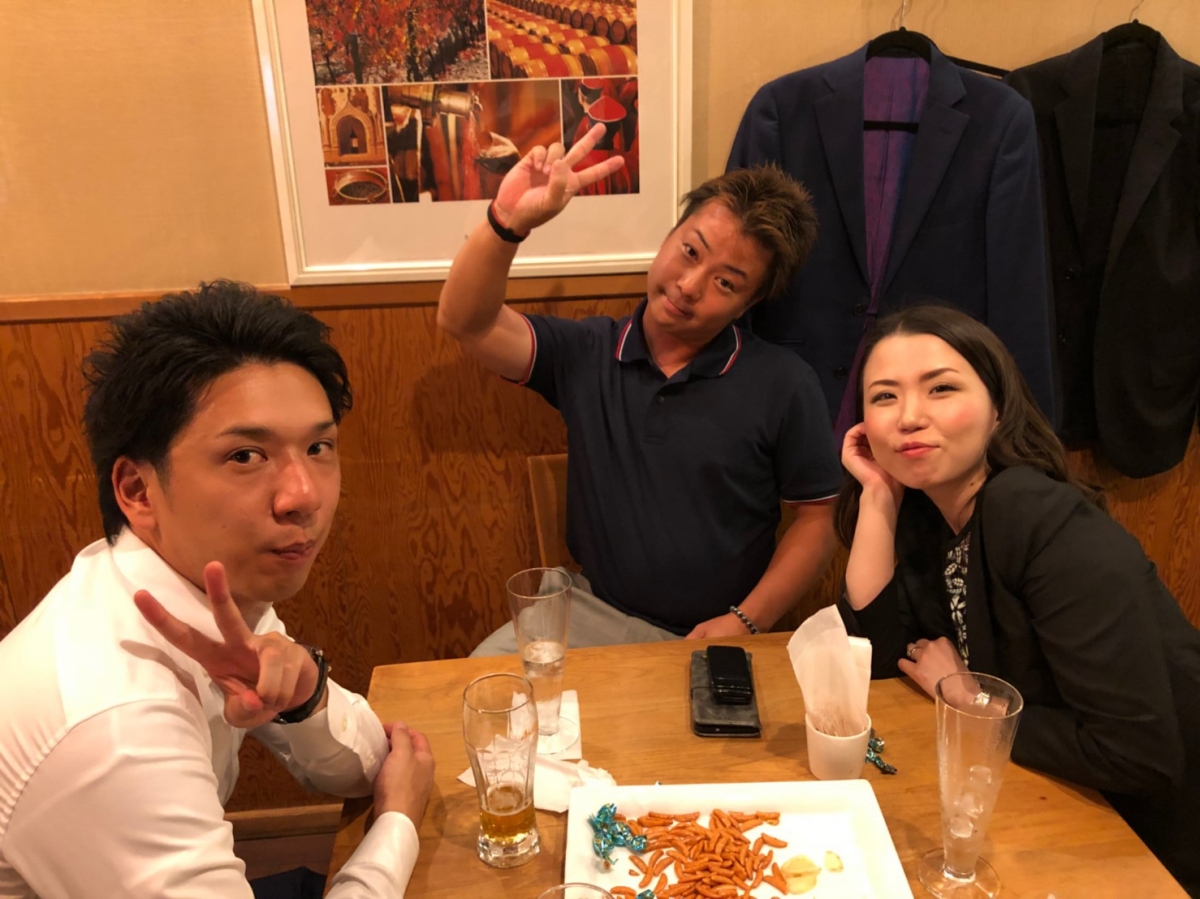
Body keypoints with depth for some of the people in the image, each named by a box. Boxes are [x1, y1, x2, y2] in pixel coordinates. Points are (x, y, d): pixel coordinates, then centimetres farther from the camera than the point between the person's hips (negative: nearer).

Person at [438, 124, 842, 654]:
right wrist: (508, 221, -26)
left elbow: (819, 519, 0)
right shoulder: (587, 355, 1)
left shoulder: (784, 386, -5)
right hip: (597, 612, 1)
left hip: (717, 634, -1)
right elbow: (466, 322, -10)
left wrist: (746, 622, -10)